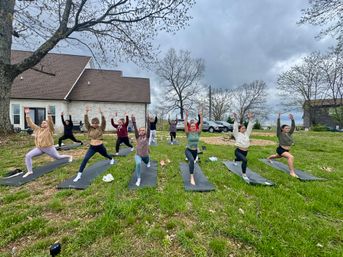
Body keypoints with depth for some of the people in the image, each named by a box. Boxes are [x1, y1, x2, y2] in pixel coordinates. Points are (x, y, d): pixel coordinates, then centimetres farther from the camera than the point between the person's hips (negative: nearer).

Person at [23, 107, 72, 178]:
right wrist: (27, 114, -1)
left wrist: (49, 113, -37)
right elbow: (30, 123, 7)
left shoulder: (49, 129, -10)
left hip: (49, 148, -5)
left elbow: (50, 122, -26)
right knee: (28, 156, -9)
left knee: (58, 157, 8)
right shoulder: (37, 129, 7)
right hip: (39, 148, 5)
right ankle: (30, 171, 3)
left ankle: (70, 156, 38)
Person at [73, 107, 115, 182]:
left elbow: (104, 122, -28)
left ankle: (111, 159, 63)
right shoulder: (89, 128, -3)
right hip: (92, 147, 1)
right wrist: (86, 112, -30)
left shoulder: (101, 128, -10)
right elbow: (86, 121, -17)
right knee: (85, 159, -14)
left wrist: (101, 113, -41)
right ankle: (79, 174, -10)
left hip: (100, 146, -1)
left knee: (106, 155, 27)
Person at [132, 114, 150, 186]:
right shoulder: (138, 137, -7)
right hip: (138, 155, -2)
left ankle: (148, 162, 71)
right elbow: (135, 130, -21)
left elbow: (148, 129, -22)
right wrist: (134, 122, -36)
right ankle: (138, 179, -20)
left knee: (147, 162, 30)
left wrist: (148, 121, -34)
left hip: (145, 155, 2)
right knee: (138, 164, -32)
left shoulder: (147, 137, -7)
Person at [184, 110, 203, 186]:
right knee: (192, 160, -35)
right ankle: (192, 177, -32)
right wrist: (186, 116, -33)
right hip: (188, 150, -4)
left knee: (192, 161, 28)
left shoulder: (198, 133, -6)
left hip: (195, 151, 4)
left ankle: (190, 169, 68)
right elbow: (185, 125, -27)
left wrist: (201, 116, -24)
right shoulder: (188, 133, -13)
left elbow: (201, 124, -16)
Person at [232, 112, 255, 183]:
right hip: (238, 151, -7)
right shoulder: (237, 134, -8)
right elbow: (235, 128, -20)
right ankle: (244, 174, -18)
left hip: (245, 151, 7)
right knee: (245, 160, -33)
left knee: (239, 159, 34)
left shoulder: (247, 134, 5)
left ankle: (235, 160, 73)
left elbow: (250, 127, 0)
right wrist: (236, 120, -26)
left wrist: (250, 119, -6)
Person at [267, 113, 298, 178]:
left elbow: (293, 127, -5)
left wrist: (292, 119, -13)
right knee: (291, 157, -29)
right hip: (280, 149, -8)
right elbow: (278, 127, -26)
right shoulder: (280, 134, -14)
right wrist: (278, 118, -32)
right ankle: (292, 172, -26)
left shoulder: (289, 134, 1)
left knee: (278, 156, 32)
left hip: (287, 150, 8)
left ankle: (269, 158, 63)